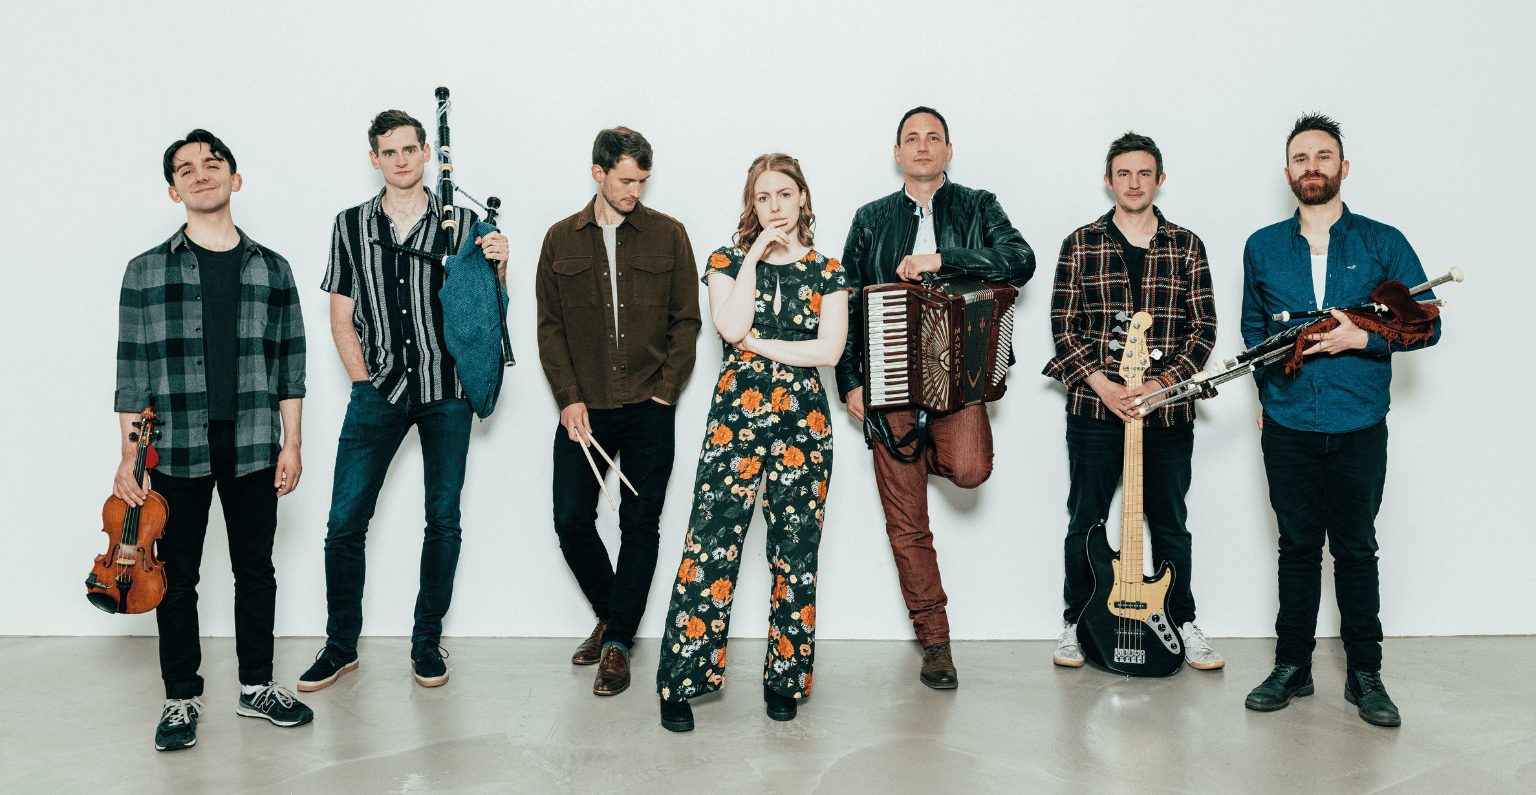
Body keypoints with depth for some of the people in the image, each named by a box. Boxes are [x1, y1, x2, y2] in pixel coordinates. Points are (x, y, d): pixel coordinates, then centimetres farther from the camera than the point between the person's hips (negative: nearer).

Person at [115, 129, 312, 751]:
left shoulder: (271, 269, 6)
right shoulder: (147, 272, 3)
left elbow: (290, 362, 7)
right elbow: (132, 371, 2)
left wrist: (291, 443, 2)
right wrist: (128, 459, -1)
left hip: (253, 445, 1)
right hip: (177, 449, -1)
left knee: (255, 568, 10)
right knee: (177, 576, 7)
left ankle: (257, 686, 24)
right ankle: (182, 697, 21)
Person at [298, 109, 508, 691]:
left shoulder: (463, 224, 4)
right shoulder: (351, 226, 7)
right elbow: (341, 320, 8)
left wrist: (497, 267, -11)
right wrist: (364, 383, -1)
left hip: (446, 390, 0)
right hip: (378, 389, 1)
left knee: (443, 520, 4)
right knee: (345, 520, -1)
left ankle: (427, 643, 18)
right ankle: (340, 645, 15)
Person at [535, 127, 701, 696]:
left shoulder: (668, 236, 4)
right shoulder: (562, 240, 8)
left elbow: (686, 320, 4)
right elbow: (550, 325, 7)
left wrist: (666, 392, -5)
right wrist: (569, 398, -4)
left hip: (649, 409, -1)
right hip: (584, 408, 2)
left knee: (640, 524, 1)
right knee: (571, 520, 0)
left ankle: (617, 640, 14)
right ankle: (611, 616, 24)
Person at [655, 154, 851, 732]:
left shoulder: (826, 272, 10)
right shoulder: (727, 262, 8)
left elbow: (830, 348, -4)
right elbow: (732, 326, -12)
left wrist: (758, 344, -7)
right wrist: (756, 252, -7)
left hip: (803, 424, 1)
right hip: (735, 419, -1)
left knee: (795, 554, 5)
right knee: (711, 547, -7)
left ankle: (784, 678, 19)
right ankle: (682, 682, 3)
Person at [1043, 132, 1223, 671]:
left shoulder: (1186, 246, 6)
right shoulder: (1080, 244, 3)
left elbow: (1204, 328, 3)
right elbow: (1063, 328, -1)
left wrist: (1162, 383, -11)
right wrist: (1102, 385, -13)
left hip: (1168, 408, 1)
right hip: (1094, 406, -1)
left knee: (1170, 524, 11)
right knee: (1085, 521, 7)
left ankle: (1182, 623, 26)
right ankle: (1077, 623, 22)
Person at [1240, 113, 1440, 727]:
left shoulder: (1383, 244, 3)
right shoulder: (1262, 248, 10)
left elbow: (1426, 323, 2)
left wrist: (1360, 337, -15)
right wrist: (1271, 387, 3)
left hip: (1359, 427, -1)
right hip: (1287, 426, 1)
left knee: (1356, 549, 6)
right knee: (1297, 545, 9)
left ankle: (1365, 675, 18)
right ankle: (1292, 666, 19)